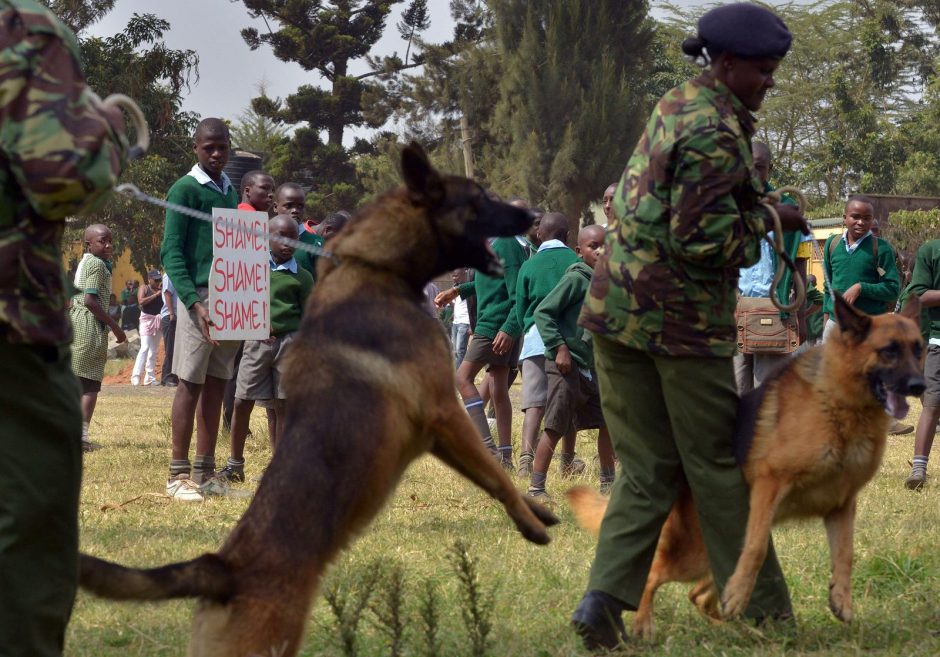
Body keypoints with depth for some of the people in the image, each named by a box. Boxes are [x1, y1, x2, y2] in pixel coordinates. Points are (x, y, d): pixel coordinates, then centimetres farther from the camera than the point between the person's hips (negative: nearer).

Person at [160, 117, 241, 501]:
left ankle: (205, 471, 10)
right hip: (199, 296, -7)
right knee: (190, 383, -6)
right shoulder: (185, 190, -5)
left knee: (217, 384, 7)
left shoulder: (230, 192, 17)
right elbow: (171, 253, -11)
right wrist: (195, 303, -21)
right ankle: (178, 474, -4)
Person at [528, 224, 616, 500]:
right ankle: (536, 488, -4)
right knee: (555, 427, -8)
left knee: (607, 420, 12)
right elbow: (542, 313, -14)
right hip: (566, 364, -8)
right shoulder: (576, 278, -12)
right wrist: (559, 347, -19)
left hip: (590, 366, 8)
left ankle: (608, 482, 25)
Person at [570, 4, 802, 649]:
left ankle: (606, 598, -5)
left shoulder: (677, 106, 14)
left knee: (647, 468, 9)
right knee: (718, 468, 3)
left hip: (617, 306, 8)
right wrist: (767, 220, -6)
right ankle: (763, 610, 13)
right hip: (683, 317, -8)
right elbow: (704, 240, -20)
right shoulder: (714, 135, -16)